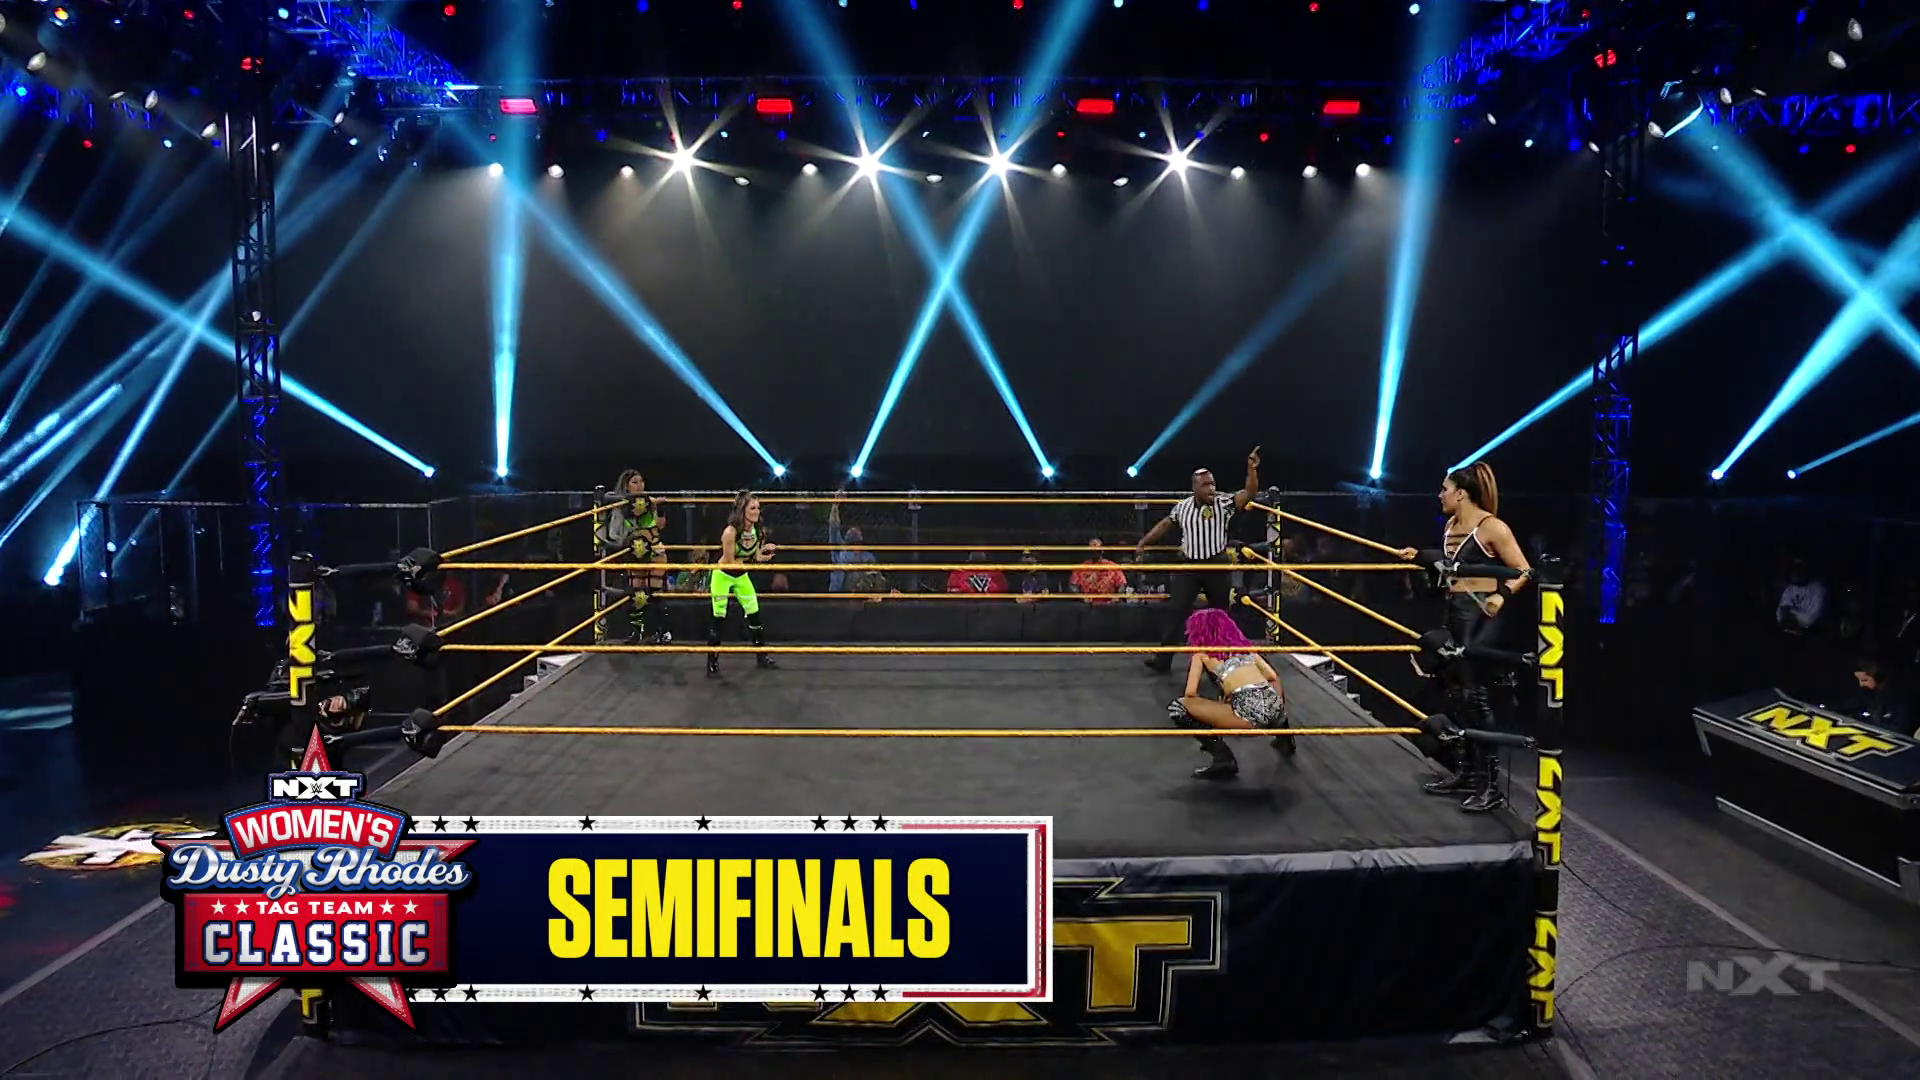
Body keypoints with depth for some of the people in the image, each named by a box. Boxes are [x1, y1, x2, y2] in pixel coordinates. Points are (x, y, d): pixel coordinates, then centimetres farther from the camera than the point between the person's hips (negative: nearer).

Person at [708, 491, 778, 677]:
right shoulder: (730, 532, -29)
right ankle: (712, 662, 5)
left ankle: (762, 656, 23)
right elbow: (730, 563, -24)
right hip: (723, 576, -6)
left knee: (755, 615, 8)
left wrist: (764, 552, -21)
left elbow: (755, 558, 0)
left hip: (742, 576, 6)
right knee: (719, 619, -6)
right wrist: (754, 560, -30)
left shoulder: (758, 531, -10)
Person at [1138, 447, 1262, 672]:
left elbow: (1249, 492, -20)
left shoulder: (1224, 502, -8)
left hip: (1218, 566, -1)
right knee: (1176, 611, -1)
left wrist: (1252, 469, -35)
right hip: (1189, 567, 2)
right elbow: (1164, 525, 14)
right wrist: (1143, 543, 16)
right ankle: (1163, 659, 2)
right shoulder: (1182, 506, 1)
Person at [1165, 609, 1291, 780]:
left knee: (1177, 706, 5)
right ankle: (1284, 739, 37)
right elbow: (1272, 677, 25)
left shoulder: (1203, 652, 12)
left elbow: (1191, 693, 4)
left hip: (1249, 713, -7)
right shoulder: (1243, 644, 25)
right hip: (1274, 707, 7)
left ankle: (1223, 757, -1)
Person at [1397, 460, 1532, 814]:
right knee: (1456, 691, 12)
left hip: (1480, 616, -9)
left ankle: (1491, 785, -4)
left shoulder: (1492, 527, -12)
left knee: (1476, 695, -9)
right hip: (1454, 613, 9)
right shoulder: (1451, 525, 12)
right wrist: (1419, 556, 14)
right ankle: (1469, 769, 24)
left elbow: (1524, 571, -15)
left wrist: (1502, 595, -31)